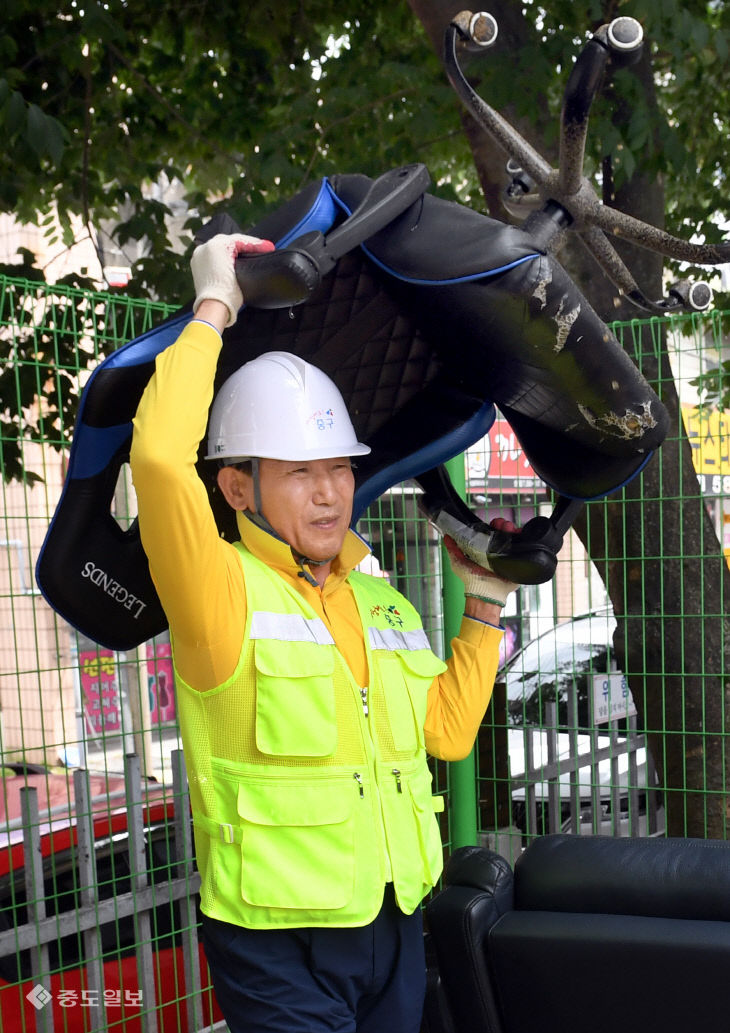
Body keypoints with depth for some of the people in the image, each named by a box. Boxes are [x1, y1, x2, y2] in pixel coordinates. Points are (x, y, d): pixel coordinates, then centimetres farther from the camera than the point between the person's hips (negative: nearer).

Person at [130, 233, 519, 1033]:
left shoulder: (385, 605, 11)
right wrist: (212, 310, -18)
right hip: (279, 945, -7)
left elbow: (446, 733, 15)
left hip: (395, 929, 7)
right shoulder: (223, 591, -13)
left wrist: (483, 608, 11)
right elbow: (159, 457, -29)